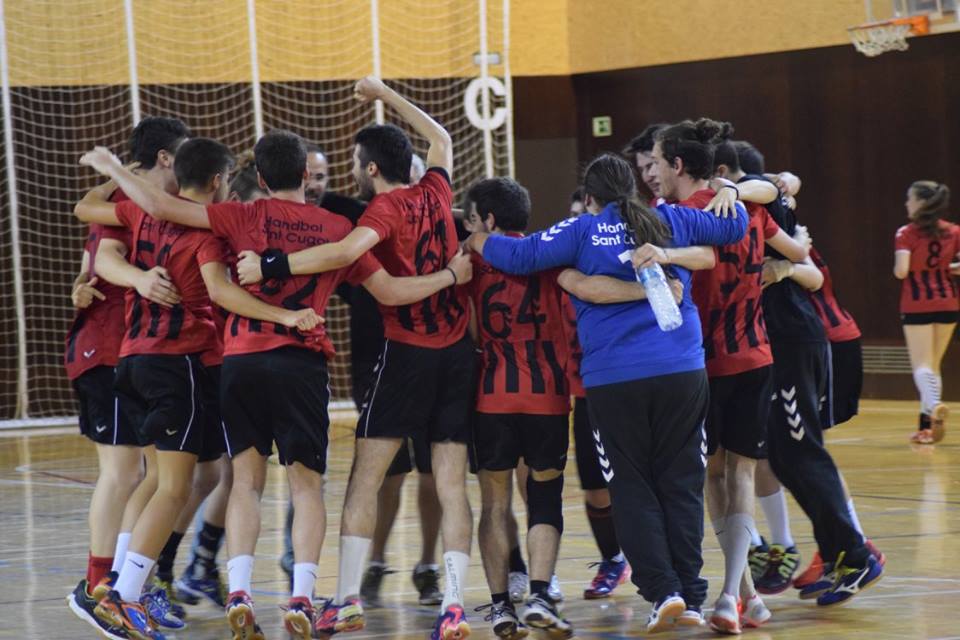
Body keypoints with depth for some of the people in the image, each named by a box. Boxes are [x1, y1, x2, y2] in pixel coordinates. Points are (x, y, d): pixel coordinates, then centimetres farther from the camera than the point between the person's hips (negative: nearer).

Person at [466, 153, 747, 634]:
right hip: (682, 372, 2)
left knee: (633, 490, 6)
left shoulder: (582, 232, 3)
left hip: (613, 380, -2)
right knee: (681, 484, 9)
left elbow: (520, 256, -5)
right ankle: (691, 593, 7)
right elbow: (733, 226, 23)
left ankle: (663, 590, -5)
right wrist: (729, 195, 42)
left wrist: (476, 241, 12)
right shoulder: (671, 220, 11)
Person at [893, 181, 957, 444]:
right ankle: (926, 424, 16)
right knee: (933, 365, 15)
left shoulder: (907, 233, -10)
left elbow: (901, 271, -17)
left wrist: (898, 267, 5)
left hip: (917, 306, -5)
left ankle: (934, 405, -32)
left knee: (921, 365, -4)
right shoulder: (953, 232, 3)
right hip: (948, 303, 5)